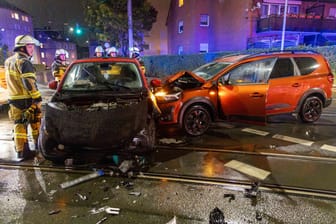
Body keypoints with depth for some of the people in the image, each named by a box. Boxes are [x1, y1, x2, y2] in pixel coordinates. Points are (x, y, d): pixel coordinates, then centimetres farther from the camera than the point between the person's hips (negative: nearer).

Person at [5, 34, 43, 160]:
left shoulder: (8, 61, 16)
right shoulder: (24, 62, -14)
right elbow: (30, 83, -21)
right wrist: (37, 99, -20)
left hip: (13, 99, 8)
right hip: (26, 100, -8)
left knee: (19, 125, 9)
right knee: (36, 123, 6)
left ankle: (21, 151, 12)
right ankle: (39, 146, 17)